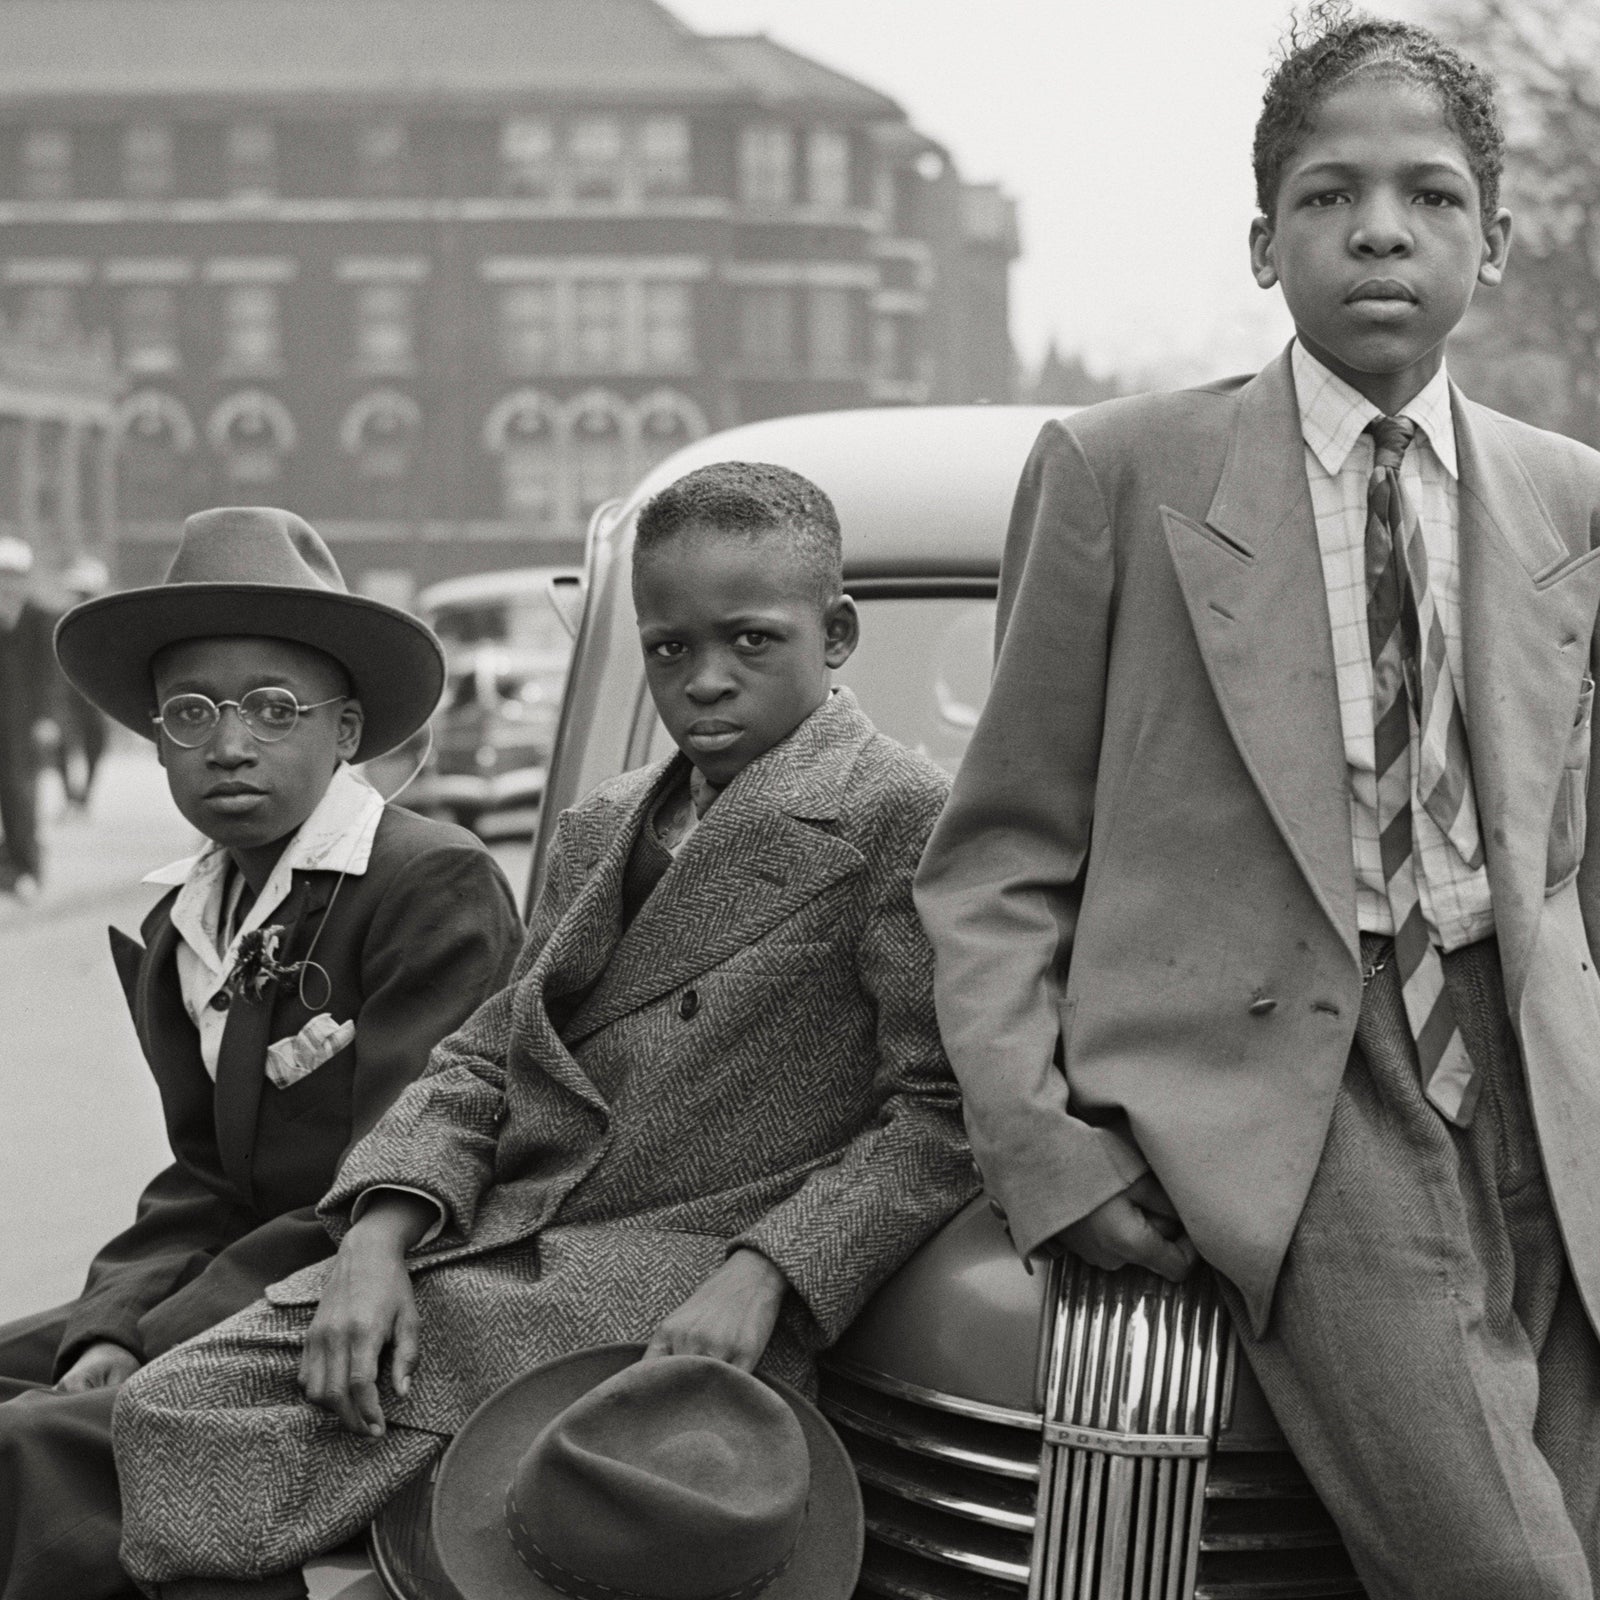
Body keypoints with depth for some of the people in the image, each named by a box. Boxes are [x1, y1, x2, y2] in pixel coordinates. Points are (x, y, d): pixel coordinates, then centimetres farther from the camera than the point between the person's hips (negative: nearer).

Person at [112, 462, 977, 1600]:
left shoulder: (907, 821, -1)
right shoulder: (601, 832, 22)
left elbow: (942, 1113, -9)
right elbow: (486, 1059, 17)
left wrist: (758, 1278, -21)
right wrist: (380, 1235, -3)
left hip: (678, 1299, -7)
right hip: (492, 1250, 7)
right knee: (172, 1410, -13)